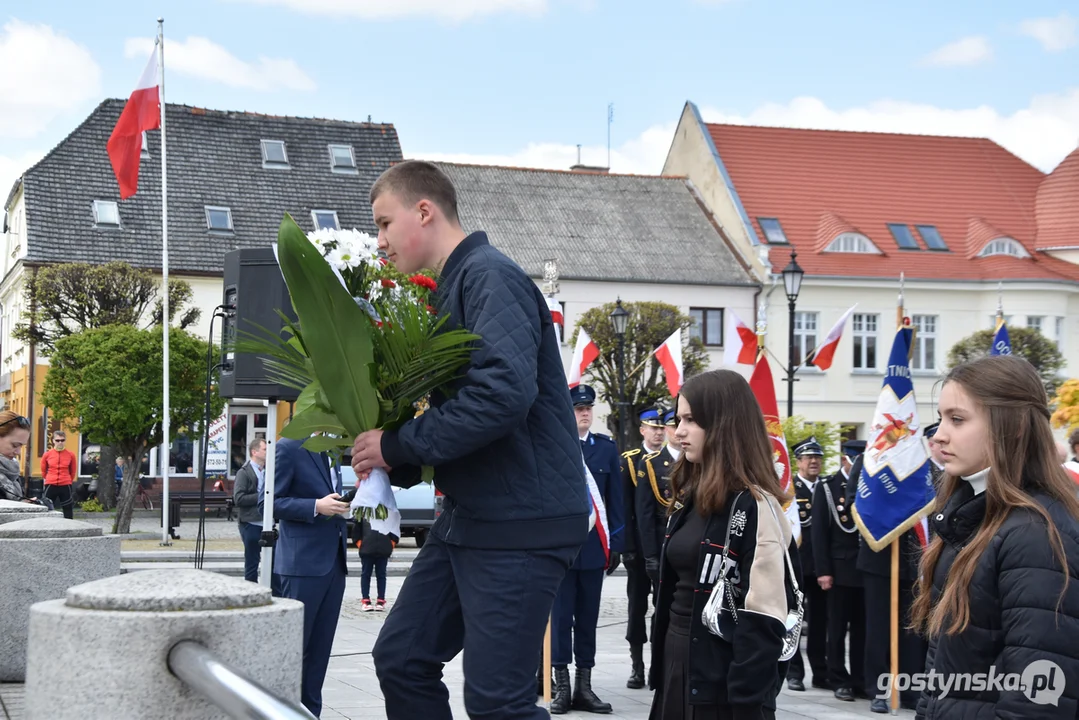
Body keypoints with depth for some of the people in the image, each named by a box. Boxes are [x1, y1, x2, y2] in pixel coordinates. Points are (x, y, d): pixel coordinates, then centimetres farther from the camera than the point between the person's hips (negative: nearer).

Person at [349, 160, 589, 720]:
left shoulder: (489, 276, -14)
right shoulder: (449, 288, 16)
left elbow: (504, 392, -28)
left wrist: (397, 447, -18)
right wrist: (393, 467, 4)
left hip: (522, 520, -10)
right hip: (468, 516, 10)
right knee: (401, 658, 11)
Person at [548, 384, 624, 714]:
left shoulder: (607, 447, 8)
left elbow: (615, 499, 8)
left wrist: (615, 543, 3)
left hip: (594, 546, 3)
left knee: (588, 617, 7)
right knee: (560, 616, 2)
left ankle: (584, 686, 13)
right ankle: (562, 685, 8)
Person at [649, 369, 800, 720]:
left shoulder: (754, 505, -13)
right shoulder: (690, 497, 12)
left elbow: (763, 619, -18)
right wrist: (661, 673, 15)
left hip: (723, 682, -8)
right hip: (678, 668, 8)